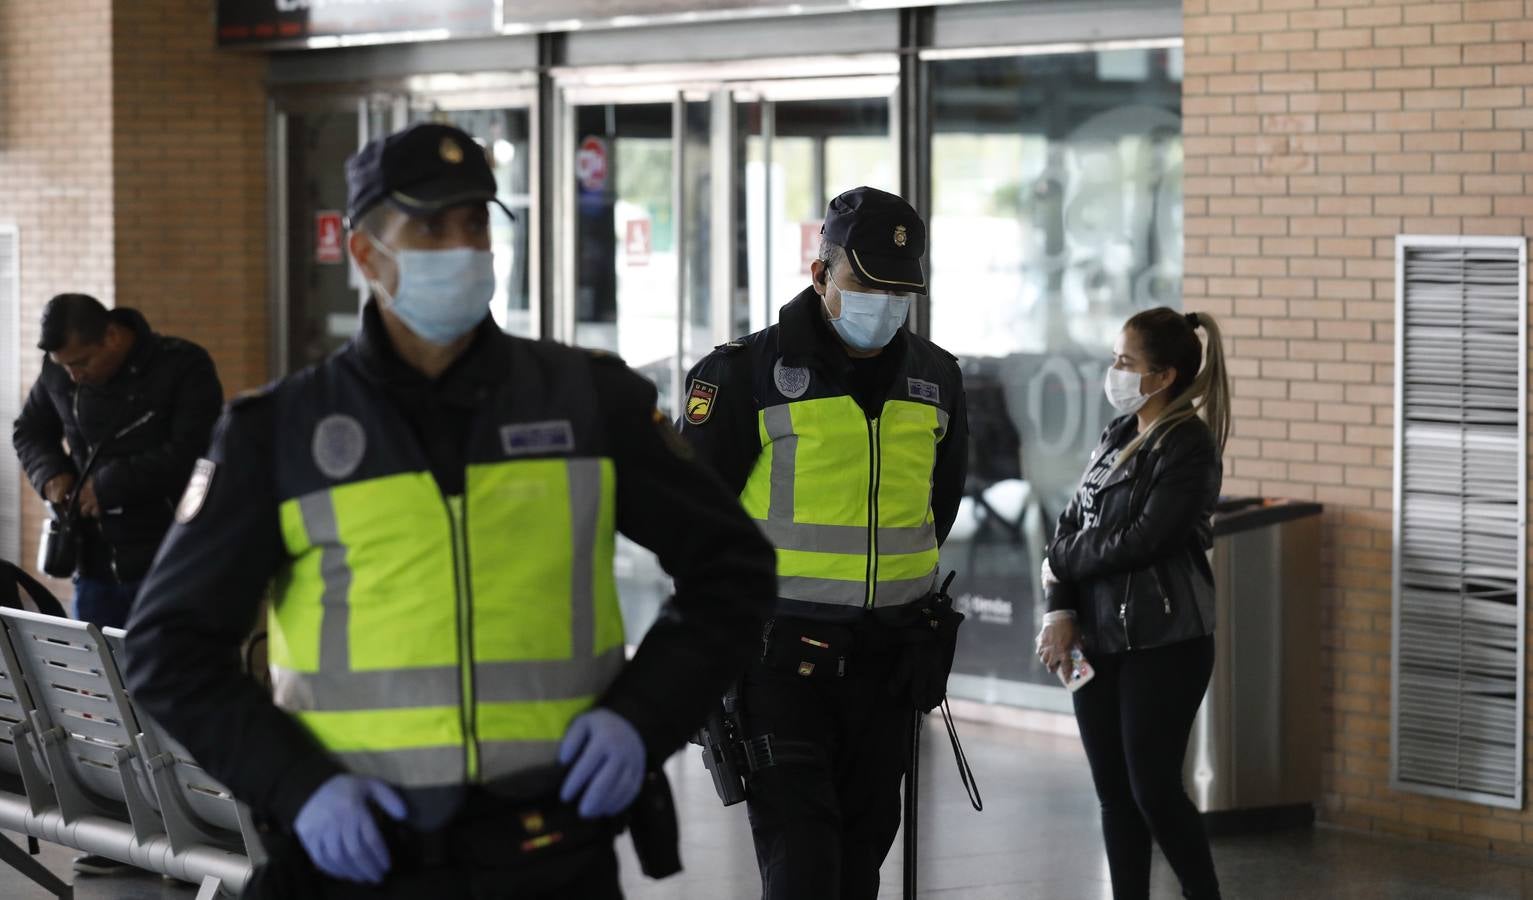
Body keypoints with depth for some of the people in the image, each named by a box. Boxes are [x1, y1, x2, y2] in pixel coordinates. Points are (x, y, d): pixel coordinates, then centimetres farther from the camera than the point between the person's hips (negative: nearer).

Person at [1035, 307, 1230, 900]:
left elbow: (1142, 540, -19)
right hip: (1100, 639, 7)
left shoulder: (1189, 448, -11)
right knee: (1114, 792, 8)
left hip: (1163, 644, -7)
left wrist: (1062, 562, -5)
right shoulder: (1119, 434, 12)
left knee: (1153, 789, -5)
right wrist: (1060, 608, -5)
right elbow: (1072, 525, 10)